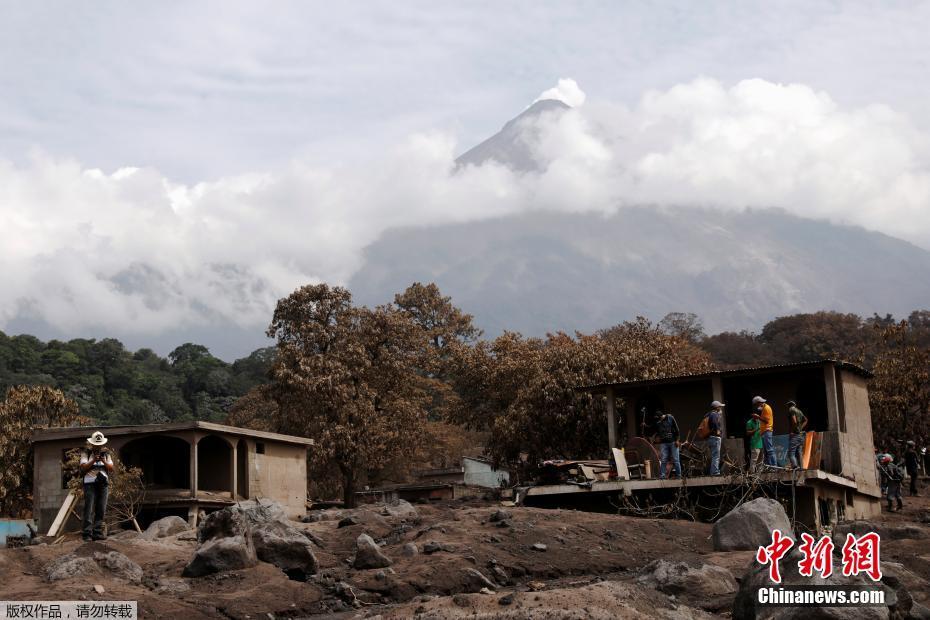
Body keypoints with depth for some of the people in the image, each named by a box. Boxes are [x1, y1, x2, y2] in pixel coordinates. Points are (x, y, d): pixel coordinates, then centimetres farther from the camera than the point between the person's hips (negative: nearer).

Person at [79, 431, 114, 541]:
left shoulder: (106, 453, 14)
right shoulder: (86, 453, 4)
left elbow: (111, 469, 8)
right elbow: (83, 468, -5)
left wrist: (104, 461, -8)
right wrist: (93, 460, -17)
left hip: (103, 483, 4)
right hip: (90, 483, -4)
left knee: (101, 510, 2)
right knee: (89, 509, -9)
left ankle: (98, 532, 5)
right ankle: (87, 533, -11)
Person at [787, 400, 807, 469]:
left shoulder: (791, 410, -5)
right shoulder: (799, 411, 19)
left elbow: (794, 421, -18)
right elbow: (805, 420, 31)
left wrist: (793, 430, -9)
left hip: (794, 435, -8)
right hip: (801, 435, 8)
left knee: (791, 453, -14)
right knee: (799, 453, 8)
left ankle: (795, 466, -31)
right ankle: (800, 467, 3)